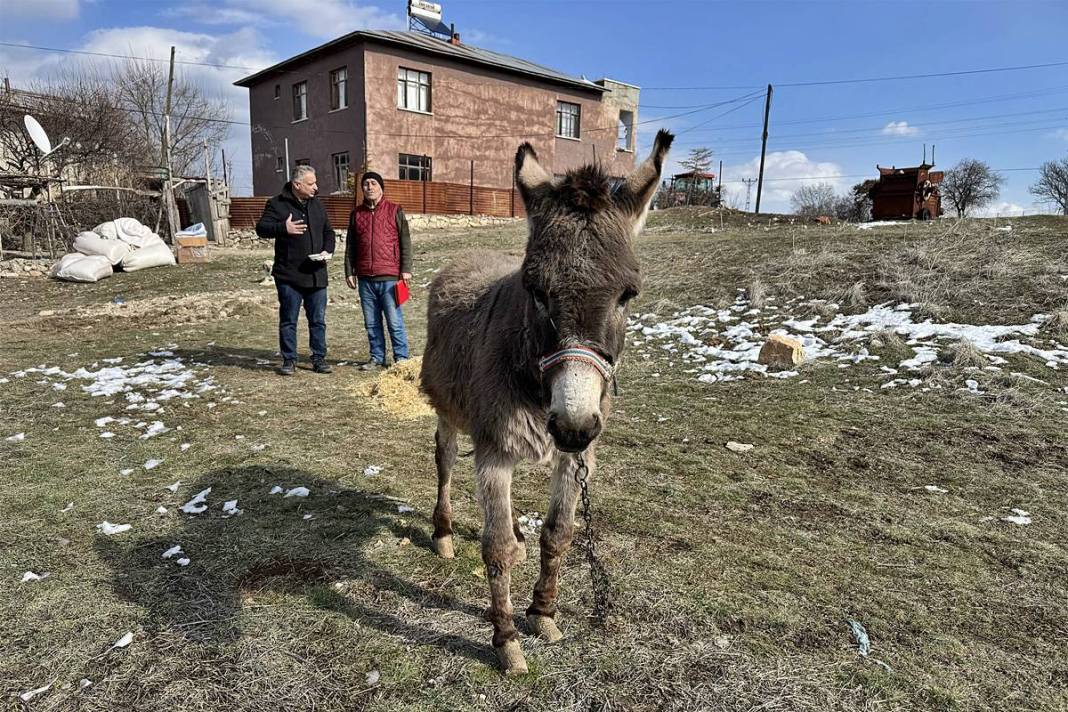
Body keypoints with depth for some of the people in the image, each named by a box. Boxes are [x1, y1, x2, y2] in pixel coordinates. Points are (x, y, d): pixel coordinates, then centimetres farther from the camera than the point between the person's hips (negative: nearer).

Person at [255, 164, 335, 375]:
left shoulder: (316, 204, 13)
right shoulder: (277, 204, -3)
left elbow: (328, 231, 20)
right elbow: (261, 228, -11)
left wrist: (327, 250, 1)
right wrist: (283, 228, -29)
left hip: (316, 274, 5)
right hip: (289, 275, -4)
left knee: (318, 320, 8)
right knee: (288, 320, 3)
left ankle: (319, 358, 18)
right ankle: (289, 360, 13)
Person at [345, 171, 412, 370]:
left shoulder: (395, 211, 3)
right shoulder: (357, 214, 13)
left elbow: (405, 241, 1)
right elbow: (350, 246, 16)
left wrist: (406, 269, -6)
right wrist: (349, 272, 11)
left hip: (389, 278, -4)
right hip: (365, 279, 4)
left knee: (394, 321, -2)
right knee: (371, 323, 9)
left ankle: (401, 358, 7)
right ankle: (377, 358, 20)